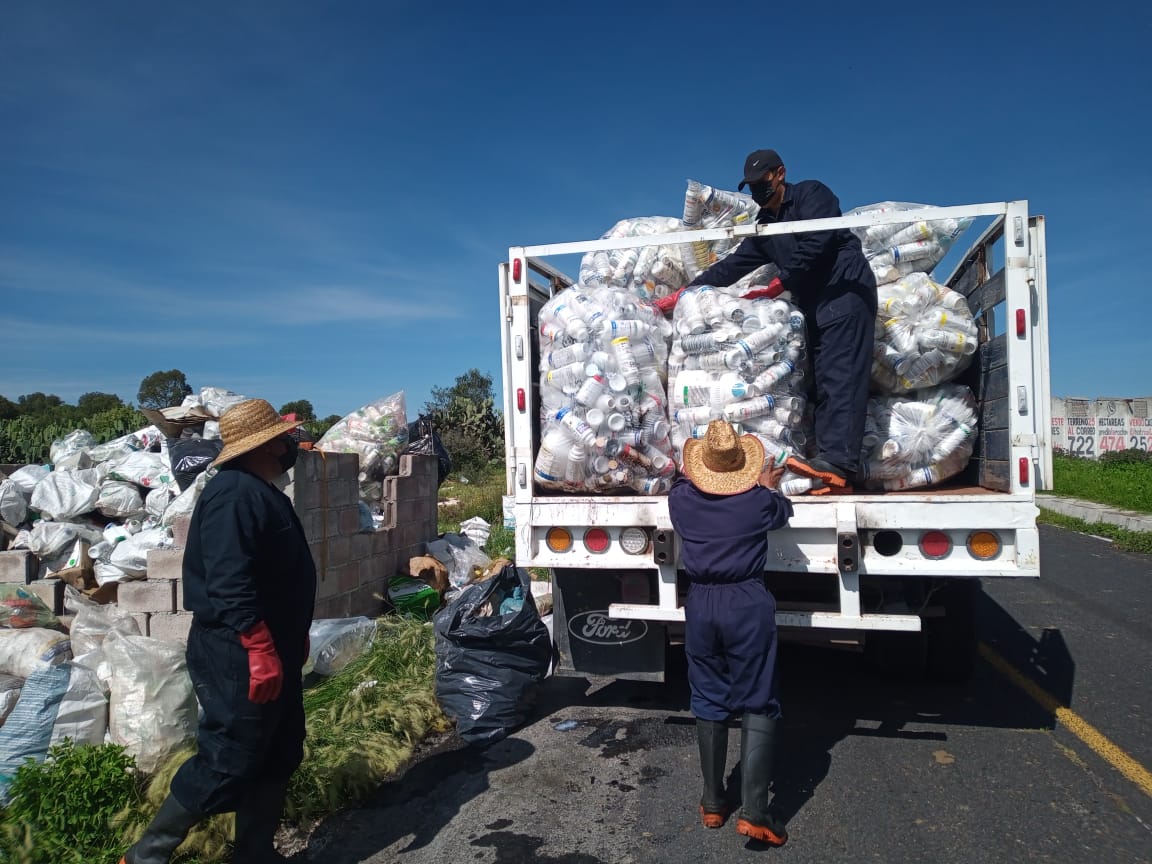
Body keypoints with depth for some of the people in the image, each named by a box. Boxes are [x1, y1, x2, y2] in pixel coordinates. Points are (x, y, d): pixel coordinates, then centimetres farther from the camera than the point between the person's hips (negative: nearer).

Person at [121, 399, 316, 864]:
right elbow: (229, 583, -28)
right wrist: (261, 650, -28)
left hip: (272, 651, 10)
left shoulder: (262, 492, 12)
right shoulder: (235, 493, -20)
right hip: (239, 657, -10)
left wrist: (292, 639, 23)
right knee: (227, 763, -1)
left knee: (278, 756, 16)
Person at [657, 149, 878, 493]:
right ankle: (833, 472, -8)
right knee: (823, 385, -3)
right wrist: (682, 293, 13)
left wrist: (781, 283, -8)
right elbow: (731, 266, 19)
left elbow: (817, 242, -14)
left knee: (840, 378, -20)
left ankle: (837, 462, -30)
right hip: (816, 306, 8)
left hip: (846, 290, -8)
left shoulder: (810, 193, 2)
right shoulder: (765, 227, 22)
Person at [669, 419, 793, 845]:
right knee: (757, 703, 4)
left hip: (701, 604, 3)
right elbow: (782, 512, 17)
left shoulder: (681, 500, -3)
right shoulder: (759, 500, -7)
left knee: (709, 701, 13)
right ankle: (754, 810, 0)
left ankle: (713, 802, 23)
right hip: (749, 604, -2)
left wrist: (689, 474, 41)